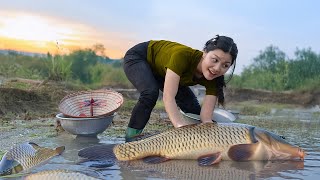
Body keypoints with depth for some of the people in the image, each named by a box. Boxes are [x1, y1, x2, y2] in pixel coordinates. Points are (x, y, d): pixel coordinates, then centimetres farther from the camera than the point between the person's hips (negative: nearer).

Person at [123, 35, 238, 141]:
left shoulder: (213, 78, -25)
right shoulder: (183, 55, -41)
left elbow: (206, 118, -29)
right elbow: (168, 97, -47)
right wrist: (182, 127, -59)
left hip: (161, 71, 6)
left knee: (194, 110, -6)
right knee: (150, 93, -34)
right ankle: (131, 136, -16)